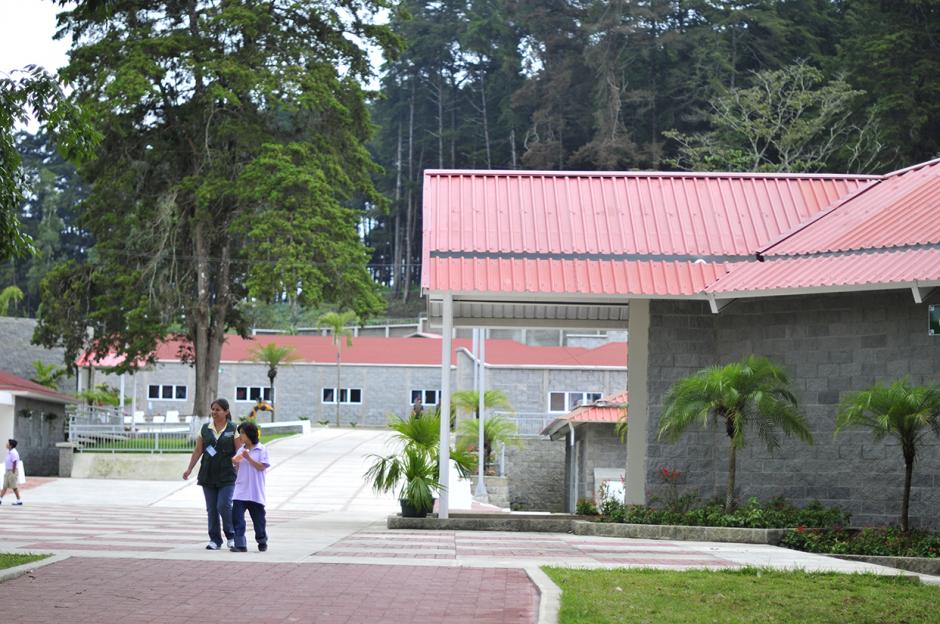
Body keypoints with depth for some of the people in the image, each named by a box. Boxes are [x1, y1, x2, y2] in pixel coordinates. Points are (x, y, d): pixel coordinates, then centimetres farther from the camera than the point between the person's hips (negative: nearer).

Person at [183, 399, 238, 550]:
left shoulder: (233, 429, -1)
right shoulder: (205, 428, 9)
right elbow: (198, 450, 10)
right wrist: (189, 469, 5)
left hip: (227, 475, -4)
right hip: (208, 474, 4)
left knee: (224, 506, -13)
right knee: (211, 509, 4)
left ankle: (231, 536, 7)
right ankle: (215, 540, 12)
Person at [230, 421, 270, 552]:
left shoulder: (261, 450, -4)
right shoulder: (241, 450, 10)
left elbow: (262, 467, -11)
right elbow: (238, 469, 15)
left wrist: (248, 458, -19)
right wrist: (235, 462, -7)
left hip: (255, 492, -4)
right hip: (240, 491, 4)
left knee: (258, 517, 10)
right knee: (237, 516, -10)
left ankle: (262, 541, 29)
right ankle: (240, 544, -11)